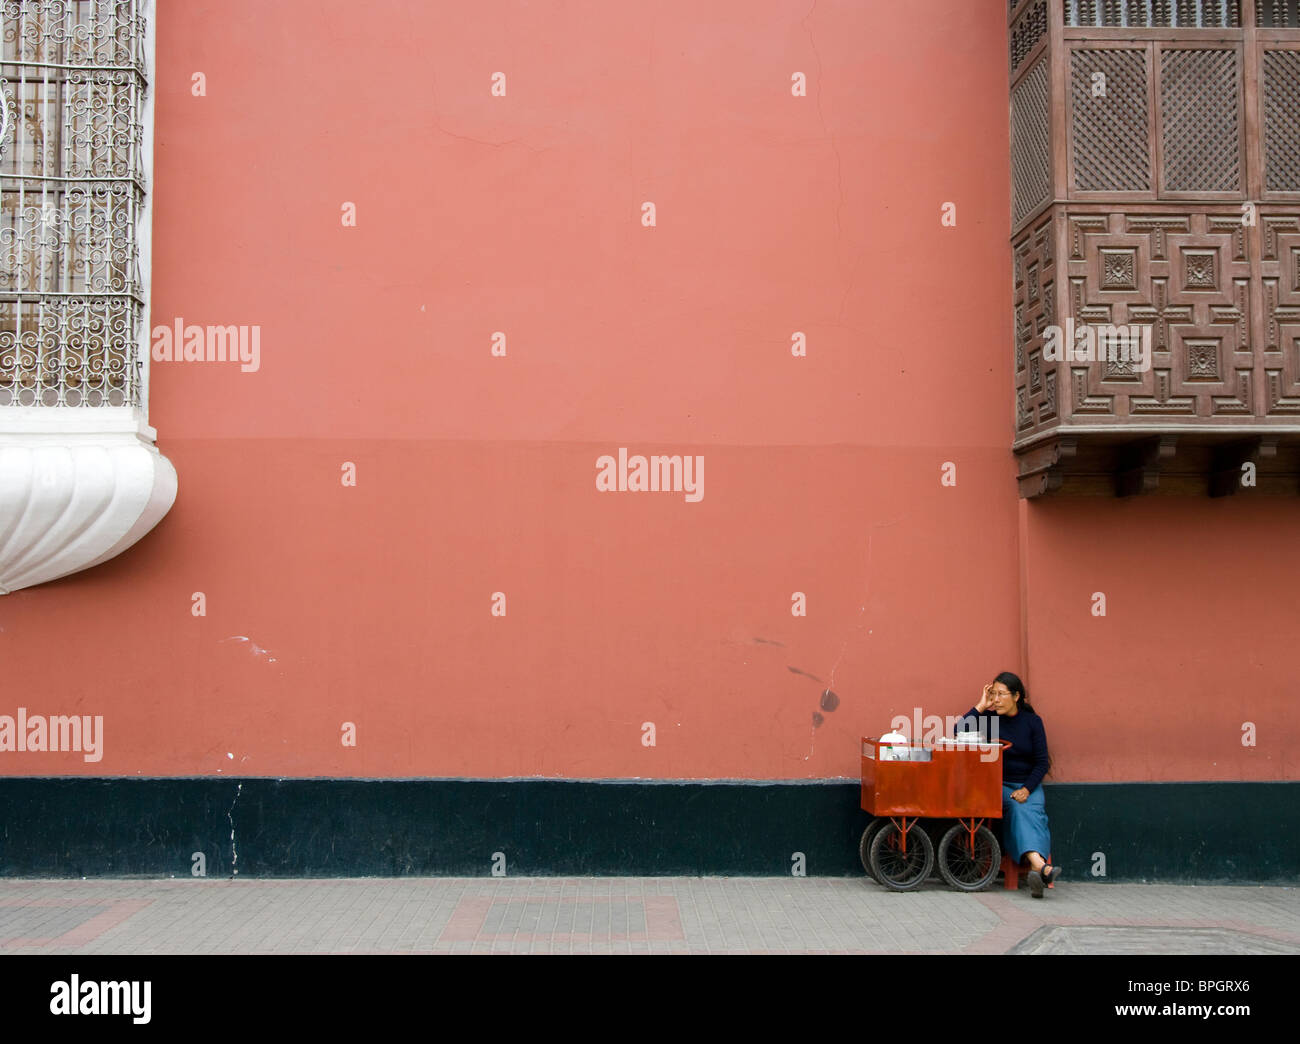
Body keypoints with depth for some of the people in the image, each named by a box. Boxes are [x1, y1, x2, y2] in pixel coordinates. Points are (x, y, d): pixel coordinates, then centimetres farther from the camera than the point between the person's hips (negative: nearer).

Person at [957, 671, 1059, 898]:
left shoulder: (1032, 721, 5)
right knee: (1015, 809, -32)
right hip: (998, 784, -1)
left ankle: (1037, 871, -49)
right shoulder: (989, 718, 4)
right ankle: (1041, 866, -52)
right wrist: (980, 706, -8)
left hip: (1028, 784, 1)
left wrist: (1026, 789, -12)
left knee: (1028, 810, -31)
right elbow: (958, 733, -12)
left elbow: (1042, 762, 2)